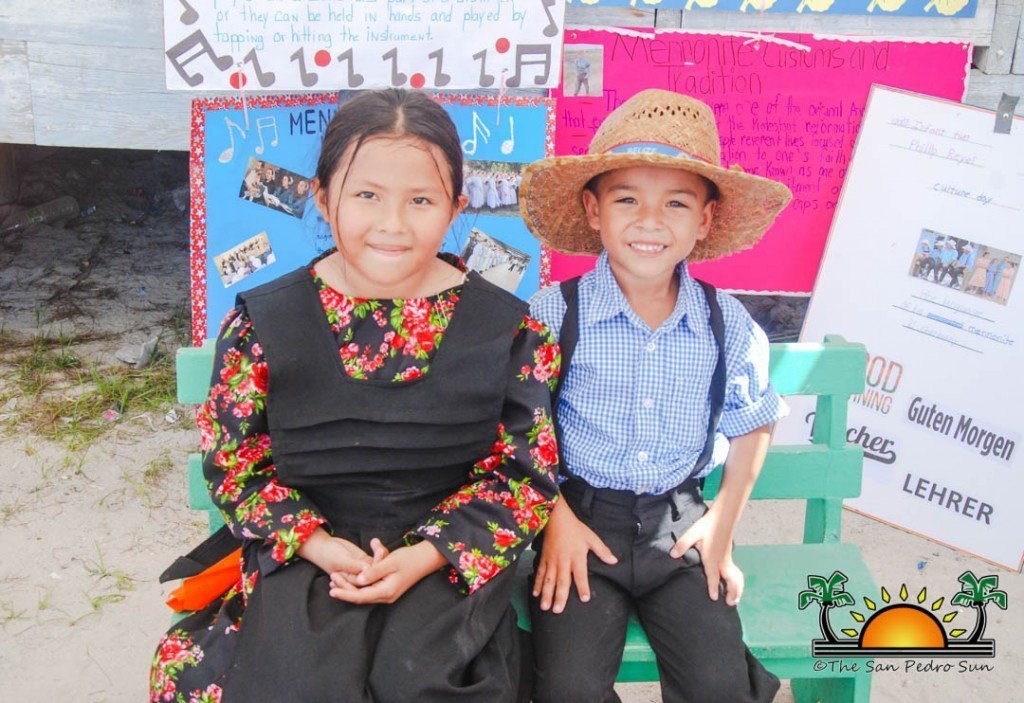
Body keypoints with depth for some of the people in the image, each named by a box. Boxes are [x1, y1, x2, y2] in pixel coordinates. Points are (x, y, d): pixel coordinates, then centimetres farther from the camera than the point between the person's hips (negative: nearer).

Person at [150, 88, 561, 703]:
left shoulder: (508, 330, -5)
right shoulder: (263, 322, -3)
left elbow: (526, 471, -1)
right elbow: (234, 461, 4)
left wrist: (429, 554, -14)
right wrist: (315, 543, -12)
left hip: (447, 556, 0)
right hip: (305, 550, 1)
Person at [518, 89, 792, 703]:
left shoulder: (728, 326, -2)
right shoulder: (553, 315, -10)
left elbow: (752, 425, 12)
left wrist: (722, 523, 6)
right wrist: (556, 518, -6)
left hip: (680, 522, 2)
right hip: (579, 518, -1)